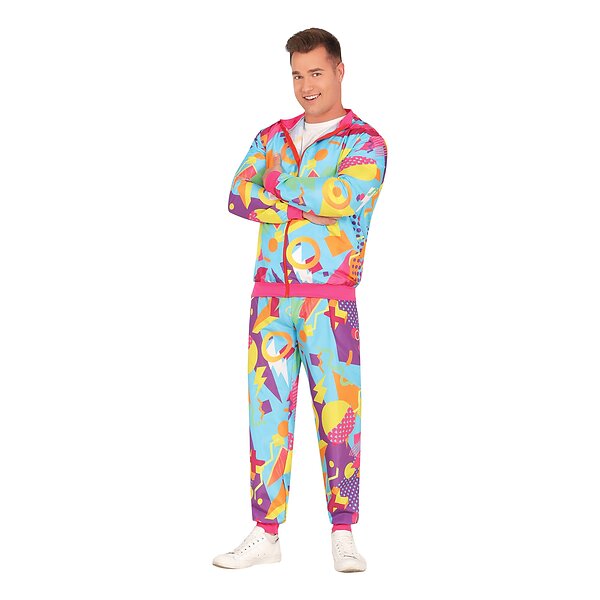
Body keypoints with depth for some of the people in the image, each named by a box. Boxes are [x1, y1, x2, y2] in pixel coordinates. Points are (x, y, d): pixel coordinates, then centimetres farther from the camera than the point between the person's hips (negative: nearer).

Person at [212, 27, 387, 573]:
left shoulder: (365, 143, 2)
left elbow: (338, 197, -17)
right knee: (268, 411, 3)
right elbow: (239, 197, 0)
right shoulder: (273, 138, 15)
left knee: (338, 414, -4)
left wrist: (278, 185, -3)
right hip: (270, 296, 4)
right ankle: (266, 535, 8)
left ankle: (343, 537, 5)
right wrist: (313, 204, -10)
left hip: (330, 299, -4)